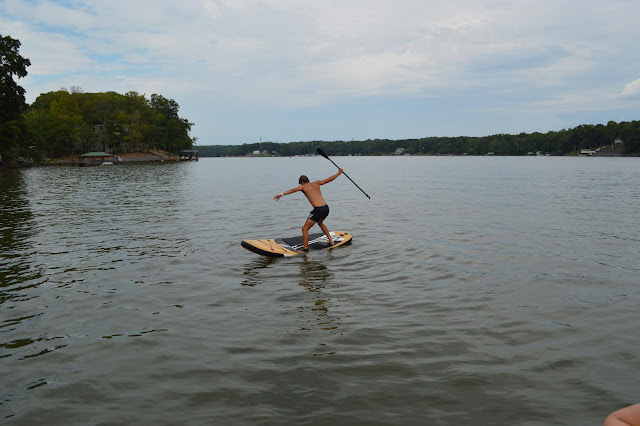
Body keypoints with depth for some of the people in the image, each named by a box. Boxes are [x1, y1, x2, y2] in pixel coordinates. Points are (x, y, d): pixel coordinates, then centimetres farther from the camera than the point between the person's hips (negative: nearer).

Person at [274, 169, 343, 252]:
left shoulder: (303, 186, 4)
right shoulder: (316, 183, 17)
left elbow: (292, 190, -13)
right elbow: (329, 179, 24)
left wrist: (282, 194, -22)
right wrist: (339, 173, 38)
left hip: (318, 210, -7)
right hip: (326, 208, 7)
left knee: (305, 229, 2)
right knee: (320, 223, 36)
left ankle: (305, 249, -1)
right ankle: (331, 241, 39)